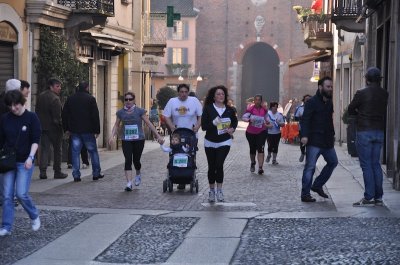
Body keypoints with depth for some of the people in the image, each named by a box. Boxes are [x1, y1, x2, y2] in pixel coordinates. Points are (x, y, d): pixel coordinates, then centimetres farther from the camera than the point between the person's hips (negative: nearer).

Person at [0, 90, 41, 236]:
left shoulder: (31, 117, -5)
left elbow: (35, 140, -8)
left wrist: (31, 157, -19)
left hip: (24, 162, -3)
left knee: (21, 193, -10)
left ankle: (35, 216, 16)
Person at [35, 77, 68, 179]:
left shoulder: (41, 96, 8)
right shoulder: (55, 99, -17)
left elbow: (37, 111, 14)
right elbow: (57, 116, -19)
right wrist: (61, 125, -7)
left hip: (42, 126, 6)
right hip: (54, 128, -6)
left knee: (44, 149, 6)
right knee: (57, 150, 6)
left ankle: (43, 171, -3)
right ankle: (57, 172, 11)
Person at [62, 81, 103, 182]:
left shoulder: (70, 99, 8)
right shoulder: (90, 99, -5)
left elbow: (64, 115, 10)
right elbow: (95, 116, -8)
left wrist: (66, 129, 15)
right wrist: (97, 130, -3)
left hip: (74, 131, 3)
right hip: (88, 131, -3)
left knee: (75, 153, 4)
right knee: (93, 151, 8)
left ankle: (76, 175, 0)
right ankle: (96, 173, 11)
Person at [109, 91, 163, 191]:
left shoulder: (140, 111, -2)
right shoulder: (121, 112, 4)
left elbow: (149, 124, 0)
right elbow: (116, 125, 9)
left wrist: (158, 136, -2)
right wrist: (112, 136, -8)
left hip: (138, 139, -1)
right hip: (126, 140, 1)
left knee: (136, 160, 4)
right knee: (128, 160, -9)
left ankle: (138, 174, 38)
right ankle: (129, 183, -10)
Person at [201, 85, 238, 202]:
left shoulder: (229, 110, 1)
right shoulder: (208, 109, -7)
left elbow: (235, 121, 19)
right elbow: (203, 126, -10)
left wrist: (232, 129, -2)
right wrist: (213, 123, -27)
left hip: (224, 142, 0)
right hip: (210, 142, 0)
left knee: (219, 164, -16)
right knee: (212, 166, 9)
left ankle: (219, 190, -7)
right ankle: (212, 190, 25)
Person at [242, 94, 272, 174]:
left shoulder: (264, 110, 0)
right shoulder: (250, 109, -11)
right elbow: (243, 117, -18)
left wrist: (268, 123, 5)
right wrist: (249, 120, -36)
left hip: (261, 132, 1)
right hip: (251, 132, 0)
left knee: (260, 149, -14)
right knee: (252, 149, 14)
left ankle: (260, 168, -17)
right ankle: (252, 163, 43)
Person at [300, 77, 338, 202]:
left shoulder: (329, 103, 15)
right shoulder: (312, 102, -9)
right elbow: (305, 120, -16)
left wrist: (332, 135, 22)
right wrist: (304, 135, -26)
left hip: (327, 141, 8)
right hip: (314, 141, -8)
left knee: (333, 162, 15)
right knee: (310, 167, -6)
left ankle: (317, 186, 25)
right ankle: (305, 194, -2)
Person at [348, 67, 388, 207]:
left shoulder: (361, 93, -11)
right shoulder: (384, 94, 3)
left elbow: (350, 110, -1)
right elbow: (383, 111, 13)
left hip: (365, 132, -5)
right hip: (380, 131, 5)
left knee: (366, 165, -2)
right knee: (375, 164, 12)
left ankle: (369, 197, -4)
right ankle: (378, 197, 12)